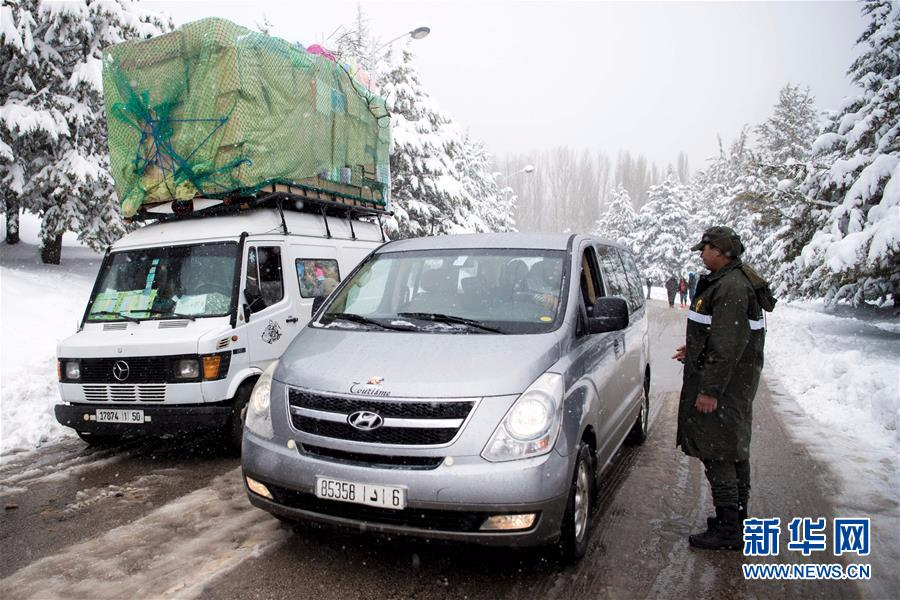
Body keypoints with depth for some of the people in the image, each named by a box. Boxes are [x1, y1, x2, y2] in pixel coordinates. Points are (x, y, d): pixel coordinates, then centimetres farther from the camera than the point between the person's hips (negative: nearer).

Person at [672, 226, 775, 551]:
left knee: (717, 453, -5)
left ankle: (727, 530, 3)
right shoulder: (733, 282, 14)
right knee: (734, 451, 18)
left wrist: (710, 389, -24)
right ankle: (737, 518, 30)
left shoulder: (731, 287, -21)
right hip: (734, 382, 11)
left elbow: (728, 345, -25)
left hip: (722, 384, -11)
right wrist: (694, 350, 25)